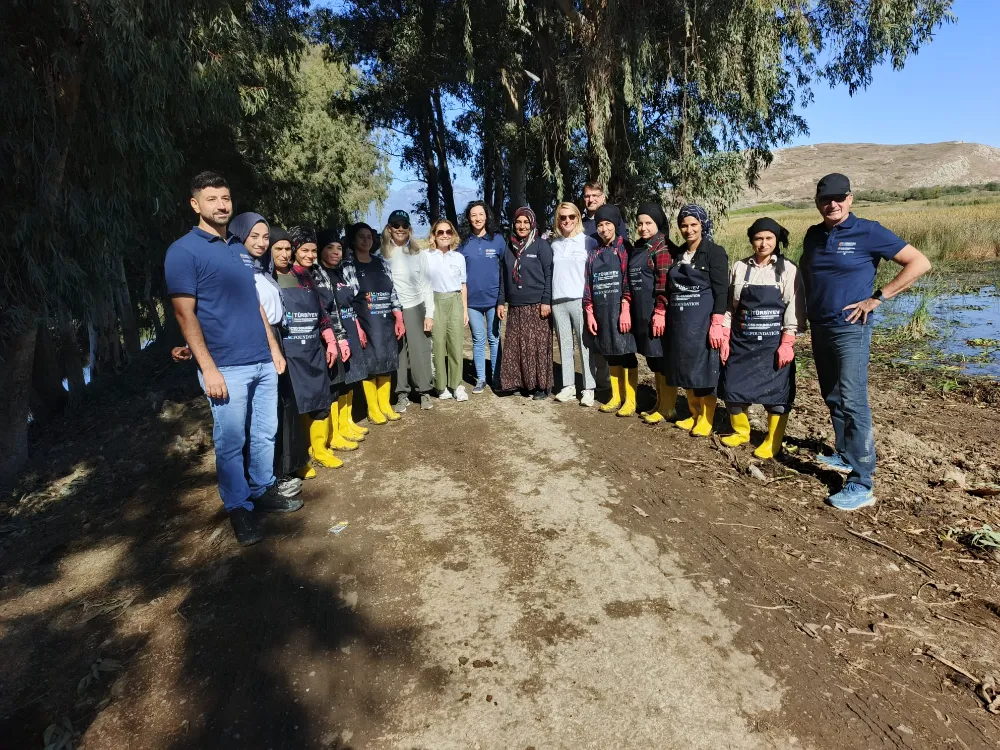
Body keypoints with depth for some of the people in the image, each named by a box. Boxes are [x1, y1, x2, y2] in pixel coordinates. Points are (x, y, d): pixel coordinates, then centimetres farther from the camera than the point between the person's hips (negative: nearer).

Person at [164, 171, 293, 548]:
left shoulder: (239, 247, 14)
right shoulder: (183, 251, -6)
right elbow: (185, 313, -11)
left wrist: (274, 347, 14)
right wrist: (208, 369, -15)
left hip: (262, 361, 6)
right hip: (226, 367, -6)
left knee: (265, 434, 13)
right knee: (231, 442, 4)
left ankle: (264, 490, 30)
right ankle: (238, 509, 19)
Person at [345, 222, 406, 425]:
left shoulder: (382, 263, 10)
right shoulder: (348, 266, -4)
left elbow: (392, 292, 11)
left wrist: (399, 319, 4)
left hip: (387, 323, 5)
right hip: (365, 324, -5)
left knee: (387, 363, 9)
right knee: (369, 364, 1)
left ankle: (385, 405, 22)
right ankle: (373, 410, 13)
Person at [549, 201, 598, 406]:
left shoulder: (589, 242, 2)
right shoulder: (554, 244, 14)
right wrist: (547, 300, 12)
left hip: (581, 300, -4)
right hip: (558, 301, 4)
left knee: (586, 344, -5)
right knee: (564, 344, 6)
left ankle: (588, 389, -2)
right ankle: (568, 386, 12)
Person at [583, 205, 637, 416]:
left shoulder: (624, 249, -1)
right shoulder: (593, 253, 13)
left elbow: (629, 281, -9)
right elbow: (588, 285, 11)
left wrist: (626, 309, -17)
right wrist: (589, 313, 4)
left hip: (619, 310, -5)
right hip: (601, 311, 5)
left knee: (626, 354, -1)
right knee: (611, 355, 12)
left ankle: (630, 401, 6)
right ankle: (616, 397, 22)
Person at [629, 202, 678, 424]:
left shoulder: (663, 247, -10)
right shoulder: (638, 247, 16)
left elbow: (666, 284, -16)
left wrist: (660, 313, -20)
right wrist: (627, 307, 17)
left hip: (657, 314, -9)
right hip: (642, 314, 9)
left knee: (663, 360, -1)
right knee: (653, 361, 15)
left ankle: (667, 409, 8)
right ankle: (659, 405, 25)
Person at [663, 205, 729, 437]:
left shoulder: (715, 252, -4)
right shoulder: (677, 254, 13)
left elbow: (721, 291, -10)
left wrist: (717, 324, -18)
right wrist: (665, 316, 12)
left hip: (702, 321, -6)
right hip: (679, 321, 6)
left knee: (704, 369, -1)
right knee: (685, 368, 10)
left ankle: (706, 419, 10)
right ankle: (694, 414, 23)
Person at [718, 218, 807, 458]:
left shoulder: (788, 270, -1)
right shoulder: (739, 267, 5)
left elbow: (794, 310, -5)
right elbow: (728, 306, 8)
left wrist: (786, 344, -13)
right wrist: (725, 339, 3)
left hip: (773, 343, -2)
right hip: (741, 342, 3)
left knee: (776, 392, 1)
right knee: (732, 388, 4)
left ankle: (773, 441, 17)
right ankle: (740, 431, 27)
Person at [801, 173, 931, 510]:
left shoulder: (868, 232, -9)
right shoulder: (814, 235, 8)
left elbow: (920, 263, -9)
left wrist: (877, 298, -13)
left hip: (850, 329, -7)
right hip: (819, 328, 7)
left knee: (852, 402, -12)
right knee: (832, 399, 14)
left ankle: (861, 485, -9)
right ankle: (845, 456, 30)